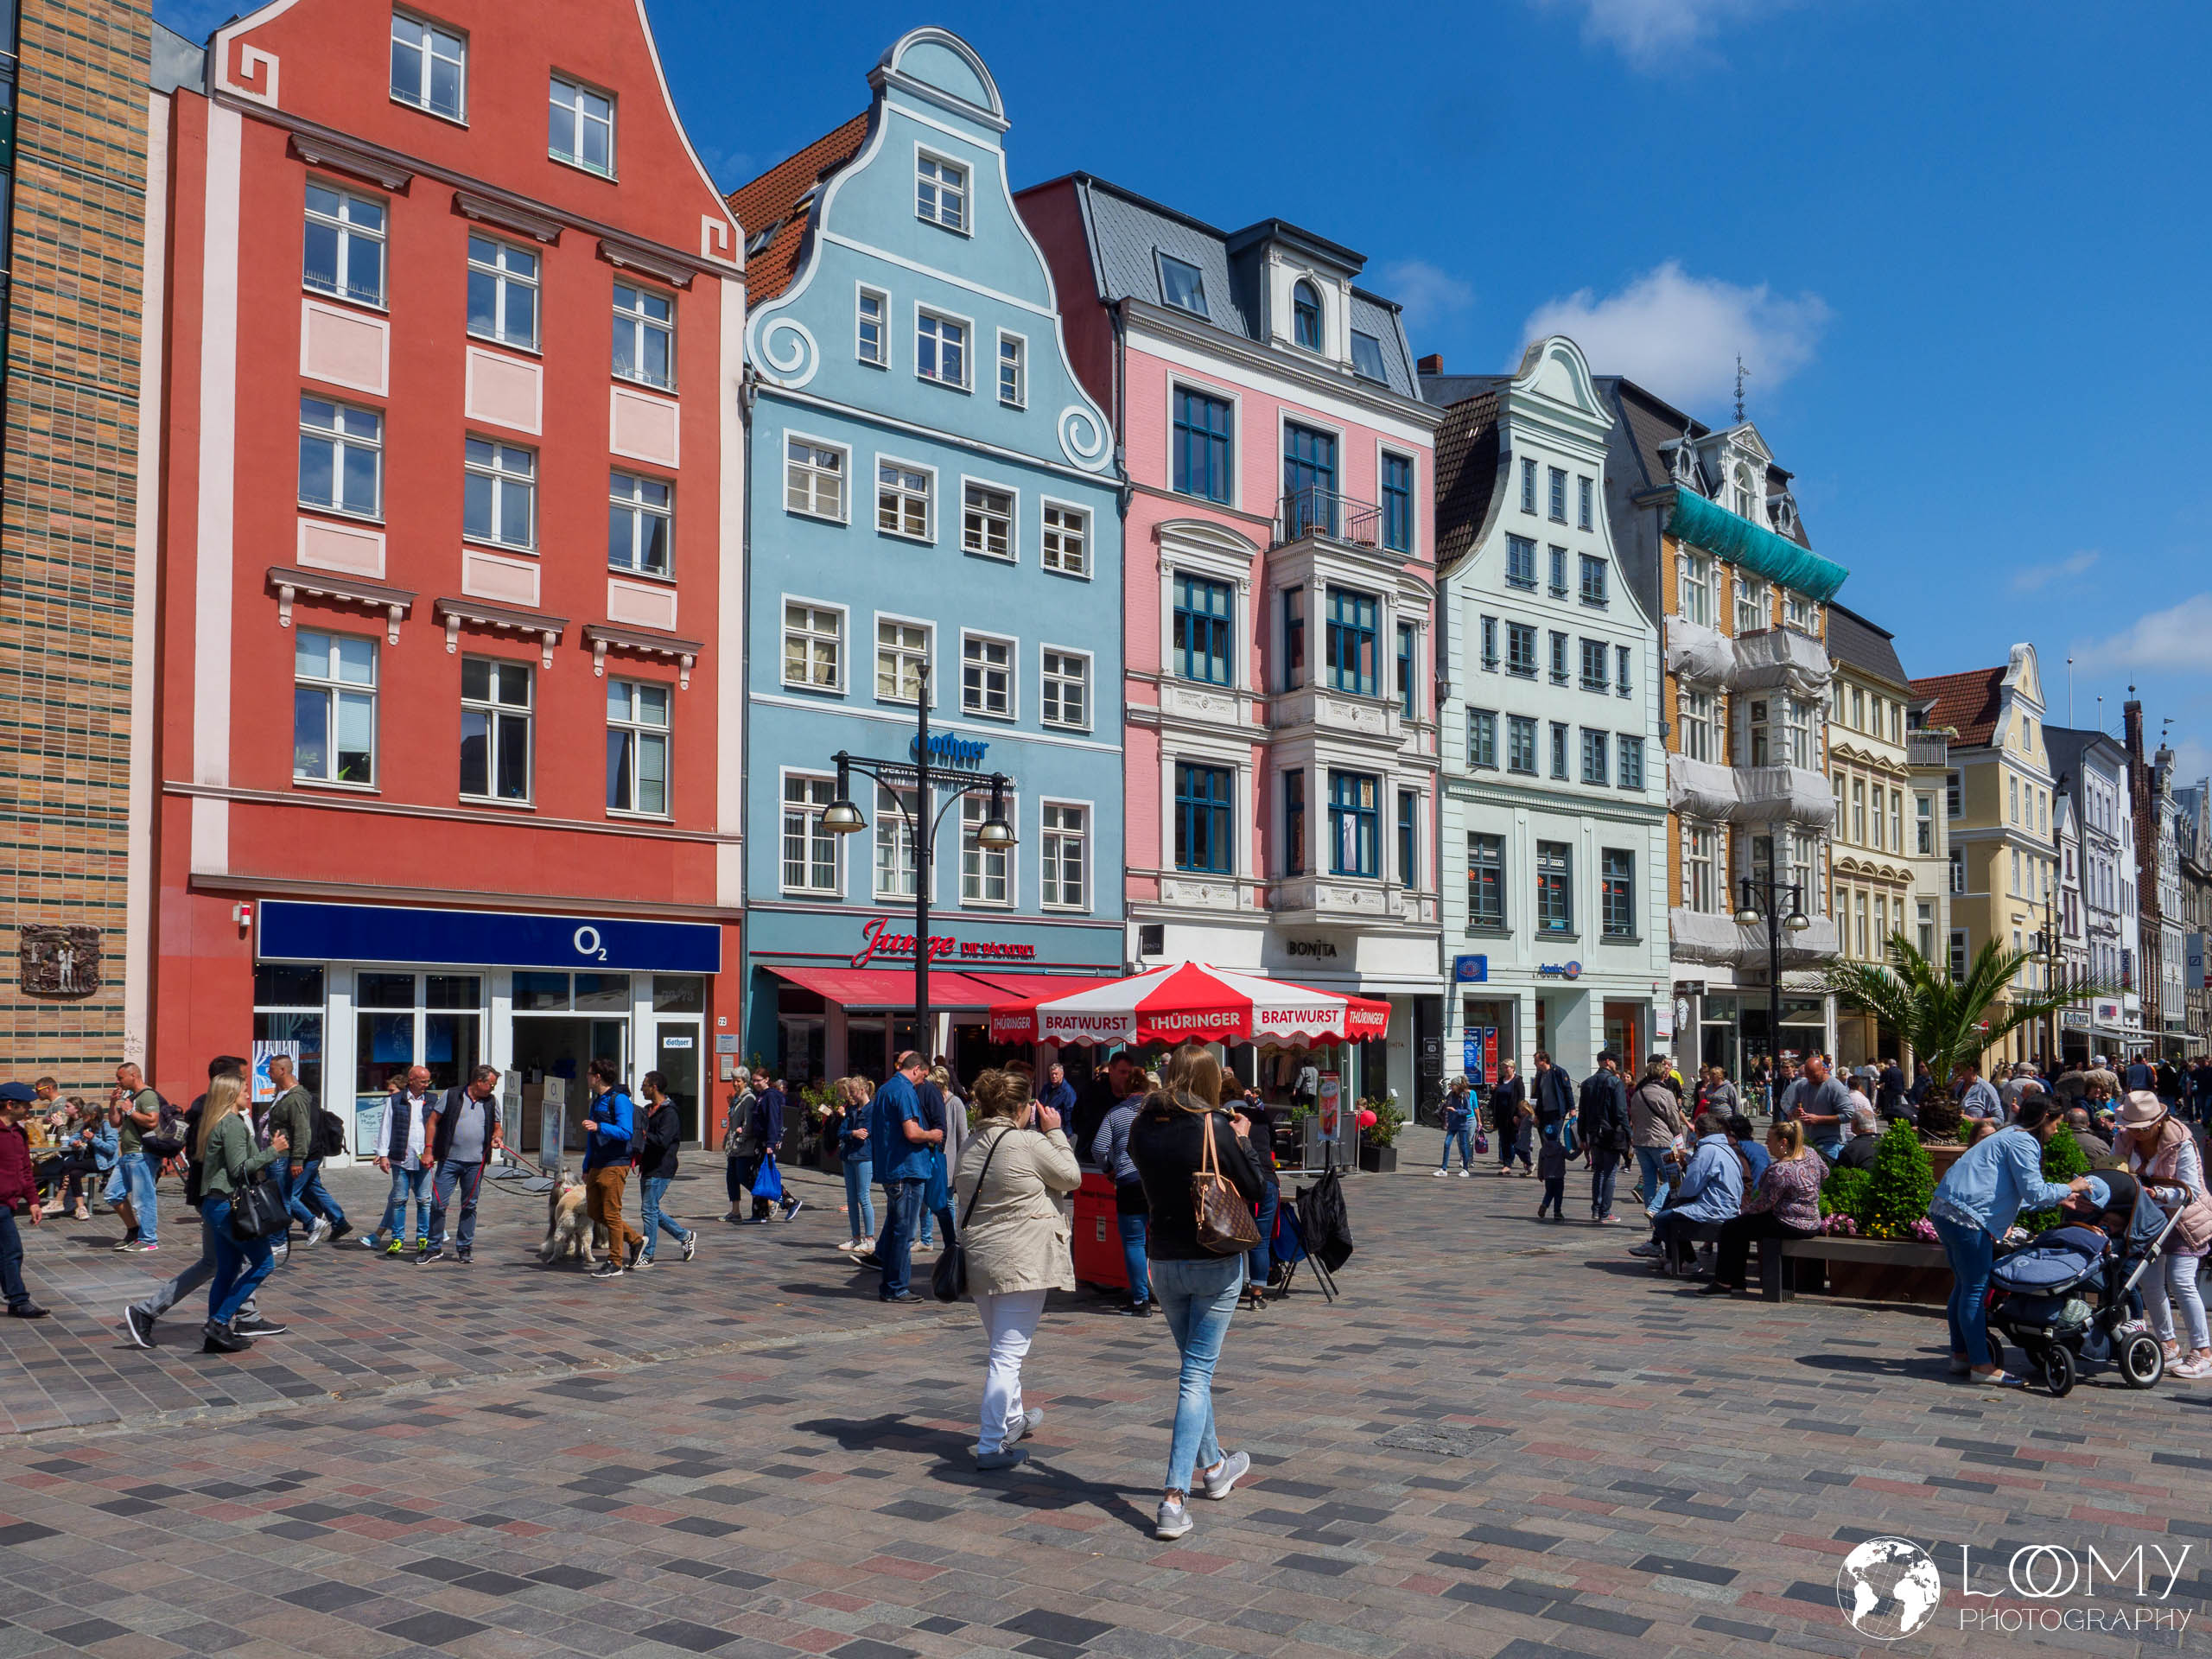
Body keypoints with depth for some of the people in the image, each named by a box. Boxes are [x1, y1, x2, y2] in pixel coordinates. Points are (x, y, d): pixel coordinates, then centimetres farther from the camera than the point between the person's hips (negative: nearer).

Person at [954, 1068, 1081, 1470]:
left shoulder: (971, 1146, 7)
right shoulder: (1030, 1143, -15)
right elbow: (1071, 1177, -4)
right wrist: (1054, 1132, 6)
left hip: (977, 1257, 8)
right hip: (1021, 1262, -8)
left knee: (1001, 1349, 24)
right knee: (1008, 1355, -4)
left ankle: (1013, 1419, 41)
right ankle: (992, 1445, -3)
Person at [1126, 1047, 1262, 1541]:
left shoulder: (1143, 1130, -2)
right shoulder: (1215, 1128, -15)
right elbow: (1253, 1192, -7)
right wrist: (1241, 1140, 6)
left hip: (1164, 1262, 4)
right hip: (1216, 1262, -4)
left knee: (1194, 1366, 22)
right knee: (1197, 1374, -1)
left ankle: (1213, 1465, 37)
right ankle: (1174, 1497, -8)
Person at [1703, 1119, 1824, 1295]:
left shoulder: (1780, 1170, -26)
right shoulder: (1809, 1153, 1)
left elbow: (1765, 1203, -18)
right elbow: (1824, 1173, 22)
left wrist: (1747, 1207, 2)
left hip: (1792, 1226, -10)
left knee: (1730, 1228, -1)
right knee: (1741, 1224, 23)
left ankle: (1723, 1283, 5)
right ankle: (1737, 1281, 26)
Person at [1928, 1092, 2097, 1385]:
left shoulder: (2009, 1137, 24)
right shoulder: (2023, 1142, -8)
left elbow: (2021, 1195, 32)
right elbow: (2035, 1192, -13)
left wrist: (2057, 1201, 33)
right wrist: (2068, 1188, 2)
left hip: (1944, 1208, 11)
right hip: (1967, 1217, -11)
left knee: (1964, 1286, 17)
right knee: (1976, 1289, -6)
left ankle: (1960, 1355, 24)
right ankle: (1981, 1365, -2)